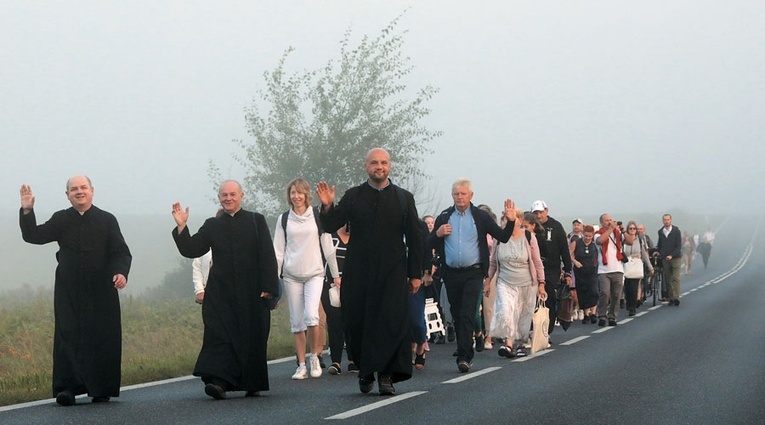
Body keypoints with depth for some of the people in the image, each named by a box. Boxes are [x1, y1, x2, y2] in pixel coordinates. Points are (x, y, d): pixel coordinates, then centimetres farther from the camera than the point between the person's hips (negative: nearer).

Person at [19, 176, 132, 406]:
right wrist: (27, 211, -9)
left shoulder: (107, 220, 3)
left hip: (101, 292, -1)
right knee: (68, 337, -5)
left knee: (102, 338, 0)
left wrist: (121, 273, -19)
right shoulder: (61, 220, 9)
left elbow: (122, 252, -1)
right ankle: (67, 388, -6)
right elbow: (33, 236, 3)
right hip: (68, 293, 1)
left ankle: (101, 390, 9)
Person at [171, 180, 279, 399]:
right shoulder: (212, 226, 12)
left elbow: (268, 256, -1)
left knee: (252, 337, 2)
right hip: (220, 293, 2)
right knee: (219, 335, -12)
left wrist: (268, 287, -9)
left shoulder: (256, 221, 5)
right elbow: (191, 250, 5)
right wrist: (181, 227, -8)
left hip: (251, 291, -1)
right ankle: (219, 381, -21)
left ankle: (253, 383, 15)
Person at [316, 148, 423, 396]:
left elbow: (414, 238, 9)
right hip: (358, 271, 1)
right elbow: (330, 226, 5)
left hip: (392, 273, -1)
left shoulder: (404, 198, 8)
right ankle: (365, 371, 17)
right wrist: (327, 207, -15)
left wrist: (415, 273, 4)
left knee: (392, 322, -8)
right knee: (357, 322, 1)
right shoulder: (353, 197, 8)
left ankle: (386, 375, -3)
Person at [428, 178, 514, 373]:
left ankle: (464, 357, -17)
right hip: (451, 274, 3)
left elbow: (503, 237, 1)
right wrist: (438, 234, -9)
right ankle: (465, 354, 20)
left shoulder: (481, 216, 2)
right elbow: (430, 244, 11)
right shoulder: (444, 217, 8)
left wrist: (511, 221, -15)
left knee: (467, 315, -13)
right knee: (457, 316, 9)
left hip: (473, 273, -3)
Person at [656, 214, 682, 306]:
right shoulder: (660, 232, 10)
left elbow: (679, 246, -6)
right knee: (667, 280, 1)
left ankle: (676, 297, -18)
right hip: (665, 259, 4)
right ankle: (670, 298, 4)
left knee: (675, 279, -12)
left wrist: (671, 255, -17)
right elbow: (659, 245, 23)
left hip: (675, 258, -4)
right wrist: (658, 252, 5)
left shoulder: (676, 231, -2)